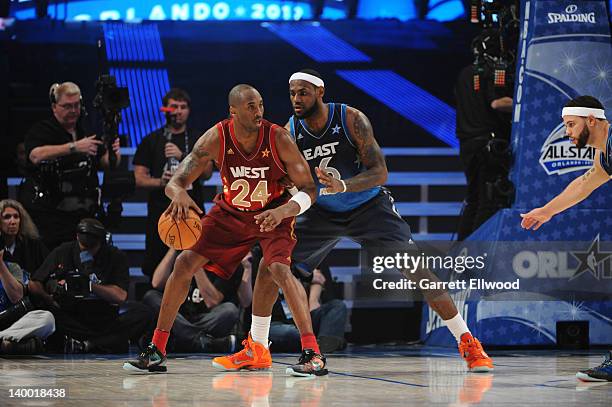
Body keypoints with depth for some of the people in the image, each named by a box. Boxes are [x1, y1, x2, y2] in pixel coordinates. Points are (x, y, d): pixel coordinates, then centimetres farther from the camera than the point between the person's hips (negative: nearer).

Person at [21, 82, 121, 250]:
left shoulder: (87, 133, 14)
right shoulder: (41, 130, -3)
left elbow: (106, 163, 7)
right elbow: (36, 156, -24)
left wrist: (114, 153, -18)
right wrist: (74, 147, -31)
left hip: (82, 216, 5)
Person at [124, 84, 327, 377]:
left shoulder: (278, 138, -27)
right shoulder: (216, 138, -23)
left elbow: (308, 191, -21)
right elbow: (175, 182, -20)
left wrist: (283, 211, -41)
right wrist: (179, 193, -46)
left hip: (274, 212, -3)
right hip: (230, 212, 3)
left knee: (279, 269, -28)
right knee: (185, 264, -5)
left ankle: (312, 353, -25)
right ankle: (156, 351, 5)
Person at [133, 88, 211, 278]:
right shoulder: (151, 140, 10)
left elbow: (207, 173, -3)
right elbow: (139, 179, 6)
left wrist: (182, 156, -16)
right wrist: (160, 182, -14)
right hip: (160, 211, 0)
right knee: (155, 268, -4)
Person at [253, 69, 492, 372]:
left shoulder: (352, 120, -22)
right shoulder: (289, 133, -13)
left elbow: (380, 173, -26)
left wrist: (342, 186, -43)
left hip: (368, 206, -3)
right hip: (322, 212, 3)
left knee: (416, 268, -15)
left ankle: (468, 344, -7)